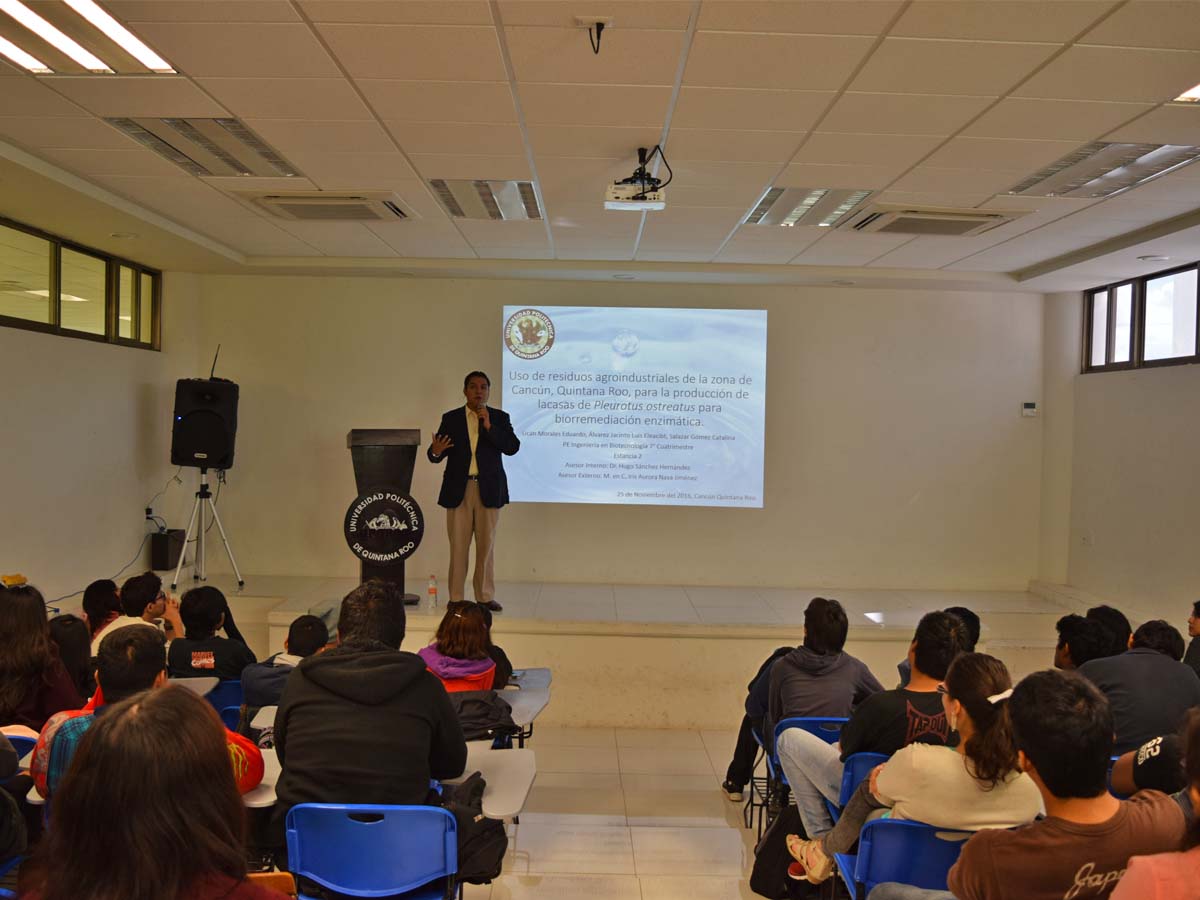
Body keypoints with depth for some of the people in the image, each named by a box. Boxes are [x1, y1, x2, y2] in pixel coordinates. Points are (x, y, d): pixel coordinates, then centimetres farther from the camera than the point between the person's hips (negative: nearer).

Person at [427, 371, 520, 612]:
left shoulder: (500, 418, 6)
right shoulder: (450, 418, 7)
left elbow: (513, 447, -7)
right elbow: (435, 454, 3)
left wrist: (489, 427, -17)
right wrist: (436, 451, -21)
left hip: (489, 490, 0)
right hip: (458, 490, 0)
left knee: (487, 545, 5)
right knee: (458, 546, 3)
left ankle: (485, 597, 14)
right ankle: (456, 598, 10)